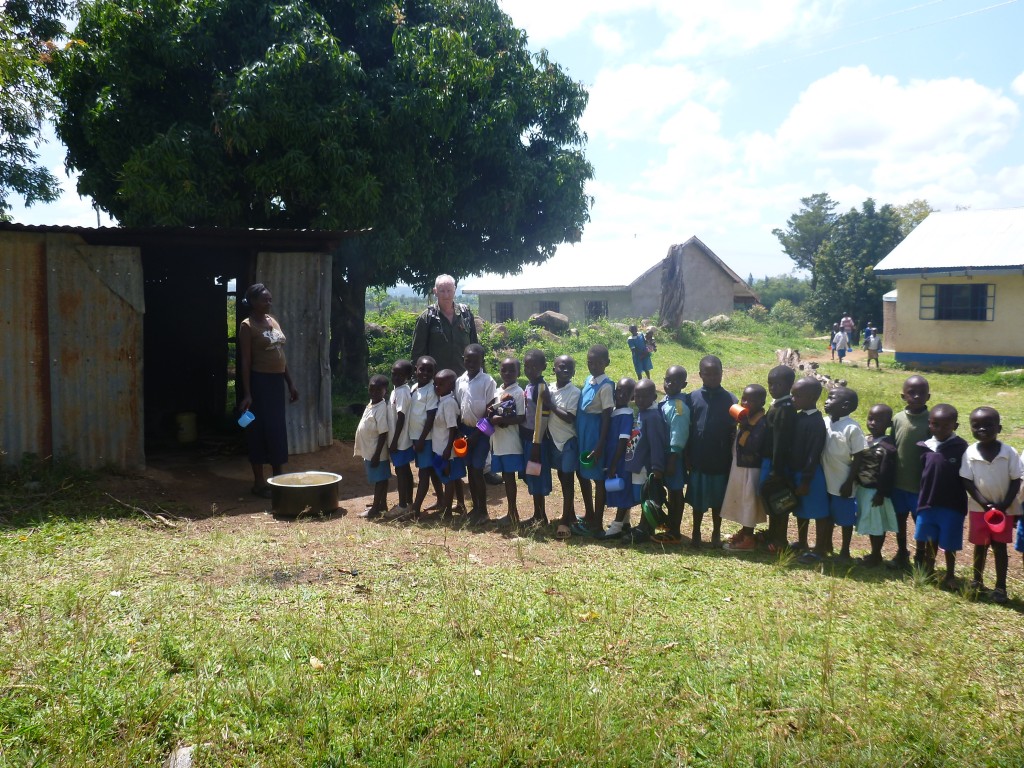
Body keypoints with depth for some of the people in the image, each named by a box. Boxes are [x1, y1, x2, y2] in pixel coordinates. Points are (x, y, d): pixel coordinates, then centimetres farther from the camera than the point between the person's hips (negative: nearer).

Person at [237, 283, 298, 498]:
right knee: (260, 430, -2)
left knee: (278, 429, 11)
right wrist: (247, 394, -18)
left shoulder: (273, 321, 14)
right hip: (260, 382, -7)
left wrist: (290, 384, 15)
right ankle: (259, 482, 6)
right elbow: (245, 361, -12)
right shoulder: (248, 326, -8)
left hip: (277, 381, 7)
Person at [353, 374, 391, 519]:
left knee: (379, 479, 1)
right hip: (369, 450, 9)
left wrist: (377, 454, -22)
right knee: (380, 478, 17)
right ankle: (382, 504, 27)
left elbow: (383, 433, -22)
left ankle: (375, 509, 8)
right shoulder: (371, 403, 8)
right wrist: (360, 448, 22)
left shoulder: (381, 408, -21)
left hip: (376, 451, -9)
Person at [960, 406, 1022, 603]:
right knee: (980, 546, 13)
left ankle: (1000, 587, 14)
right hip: (979, 508, 1)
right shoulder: (970, 453, -11)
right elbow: (967, 482, -7)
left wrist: (1005, 505, -15)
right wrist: (984, 503, -15)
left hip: (1004, 509, -1)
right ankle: (977, 582, 28)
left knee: (999, 546, 4)